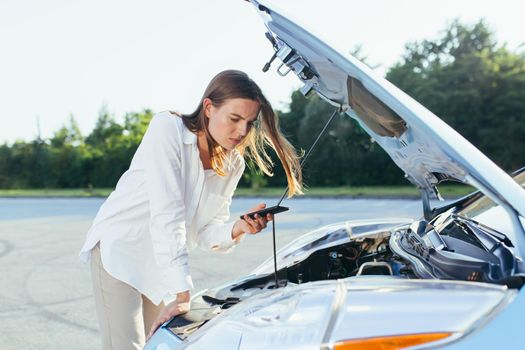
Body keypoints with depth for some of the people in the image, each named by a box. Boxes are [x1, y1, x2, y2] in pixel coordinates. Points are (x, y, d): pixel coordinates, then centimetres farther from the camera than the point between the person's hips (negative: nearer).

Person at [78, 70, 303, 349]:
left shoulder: (233, 165, -2)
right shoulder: (168, 129, -21)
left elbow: (205, 233, -1)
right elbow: (167, 216, -29)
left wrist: (237, 229, -24)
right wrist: (182, 294, -33)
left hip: (159, 265, 6)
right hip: (118, 248, -6)